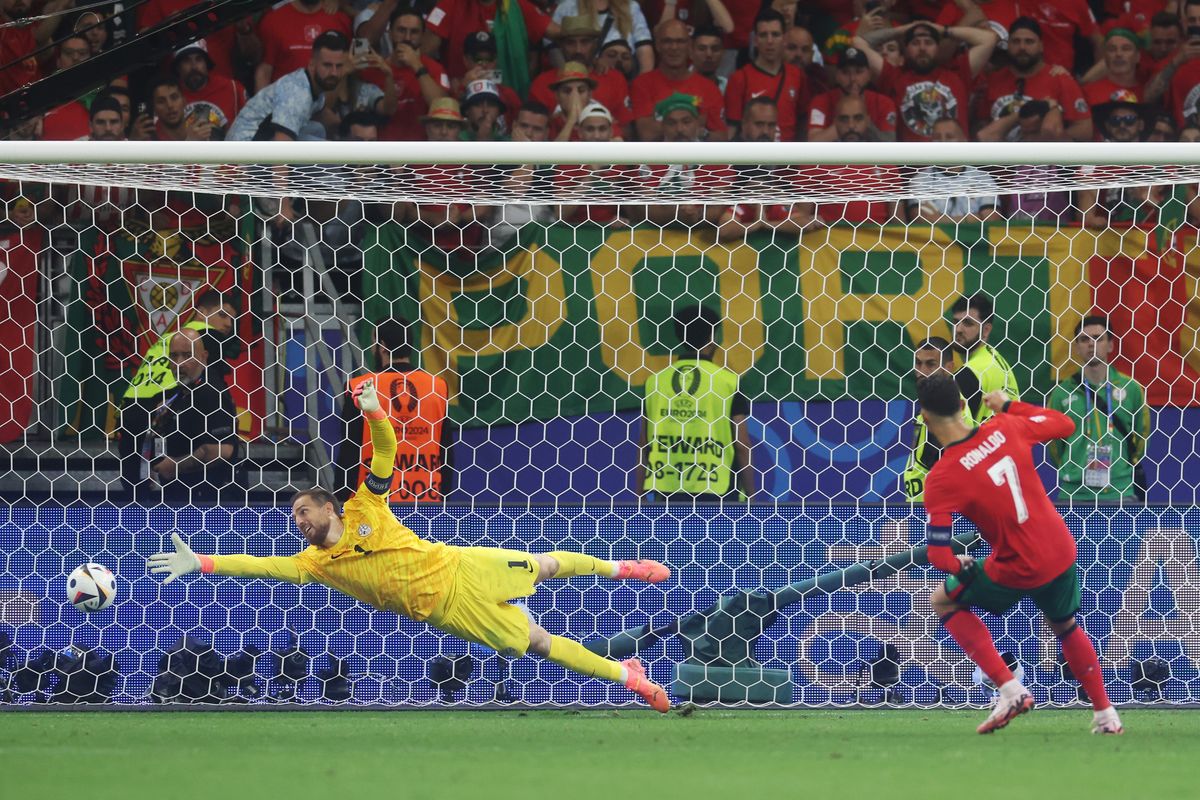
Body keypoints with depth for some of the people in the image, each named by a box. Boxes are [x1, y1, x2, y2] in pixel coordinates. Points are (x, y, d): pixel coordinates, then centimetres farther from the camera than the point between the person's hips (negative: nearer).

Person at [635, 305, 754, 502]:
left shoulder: (655, 380, 7)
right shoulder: (727, 380, -2)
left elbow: (644, 447, 9)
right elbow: (742, 447, -3)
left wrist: (639, 497, 14)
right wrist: (750, 497, 3)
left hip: (667, 492, 3)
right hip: (716, 490, -3)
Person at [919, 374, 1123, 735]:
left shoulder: (941, 479, -19)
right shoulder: (1005, 429, -7)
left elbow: (939, 555, -21)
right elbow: (1064, 424, 12)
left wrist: (962, 569, 1)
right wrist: (1009, 406, 21)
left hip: (1018, 571, -5)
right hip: (1061, 552, 5)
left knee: (942, 601, 19)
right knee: (1065, 625, 33)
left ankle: (1010, 689, 8)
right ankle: (1105, 714, 38)